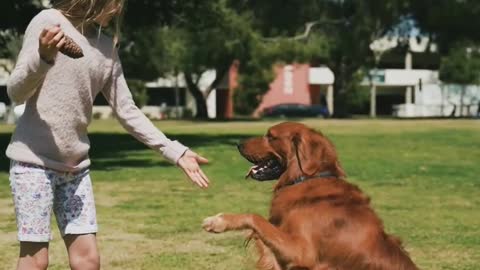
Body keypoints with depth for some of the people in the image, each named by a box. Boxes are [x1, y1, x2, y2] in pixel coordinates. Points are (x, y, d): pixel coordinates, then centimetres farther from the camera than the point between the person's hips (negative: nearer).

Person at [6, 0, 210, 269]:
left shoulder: (107, 47, 8)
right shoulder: (49, 22, -9)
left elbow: (127, 111, 11)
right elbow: (16, 93, -10)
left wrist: (175, 151, 6)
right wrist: (43, 57, -30)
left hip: (76, 165, 6)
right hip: (35, 159, -6)